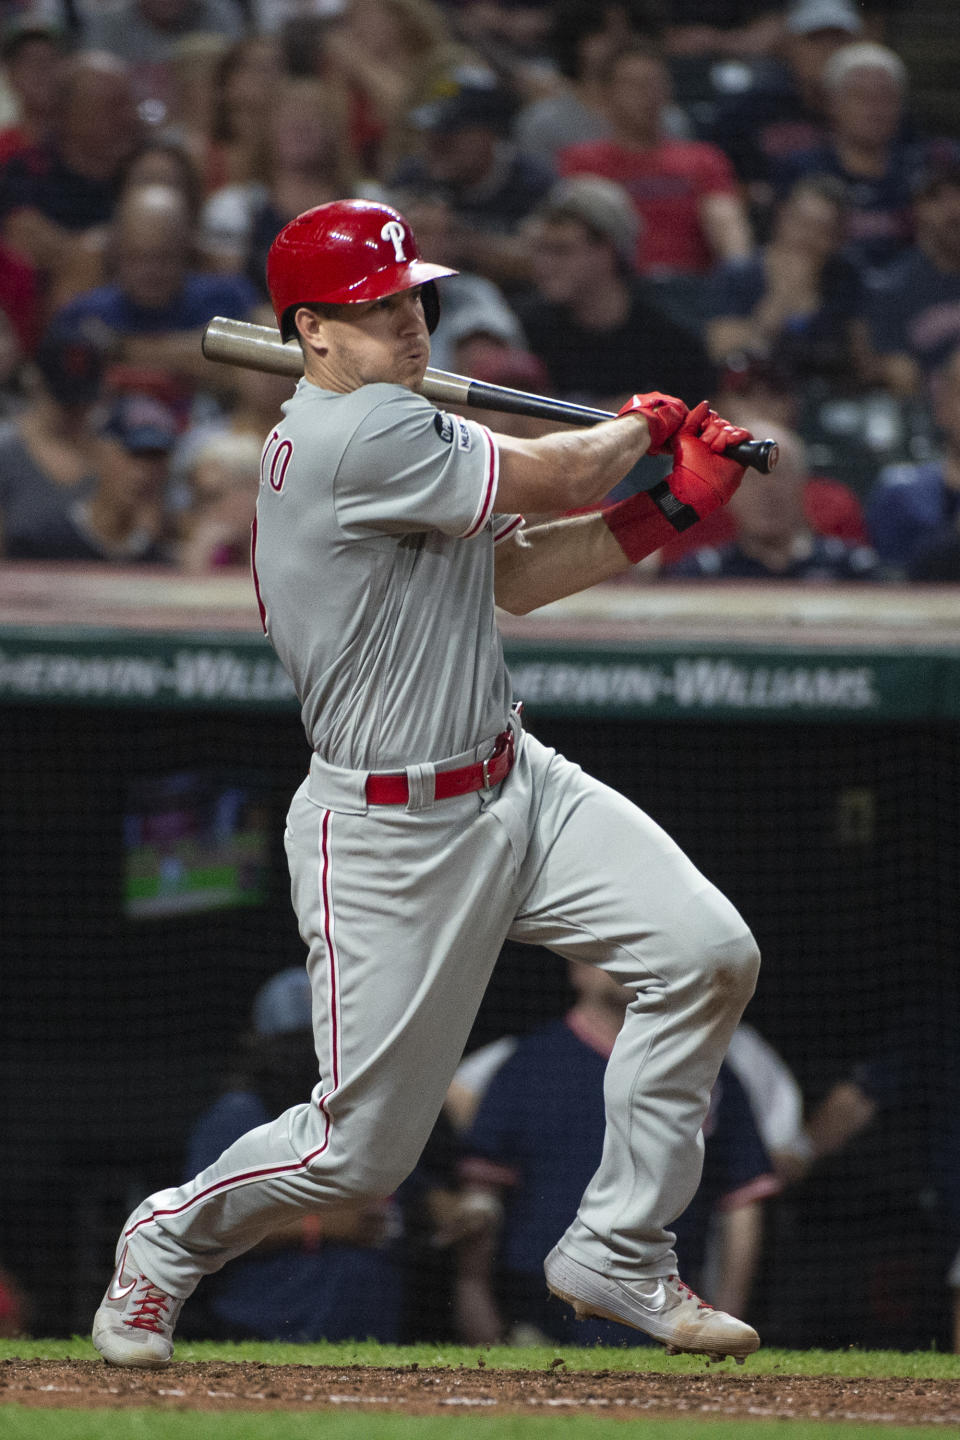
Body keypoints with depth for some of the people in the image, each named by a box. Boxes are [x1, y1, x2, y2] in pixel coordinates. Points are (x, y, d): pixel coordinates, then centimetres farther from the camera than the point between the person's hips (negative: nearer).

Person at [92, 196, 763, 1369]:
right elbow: (558, 477, -16)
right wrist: (641, 426, 6)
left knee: (707, 954, -8)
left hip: (513, 786, 9)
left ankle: (618, 1254, 5)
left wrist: (673, 502, 8)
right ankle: (169, 1240, 29)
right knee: (359, 1149, -2)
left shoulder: (383, 434, 11)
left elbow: (511, 574, 17)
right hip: (390, 835, -9)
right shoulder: (362, 436, -21)